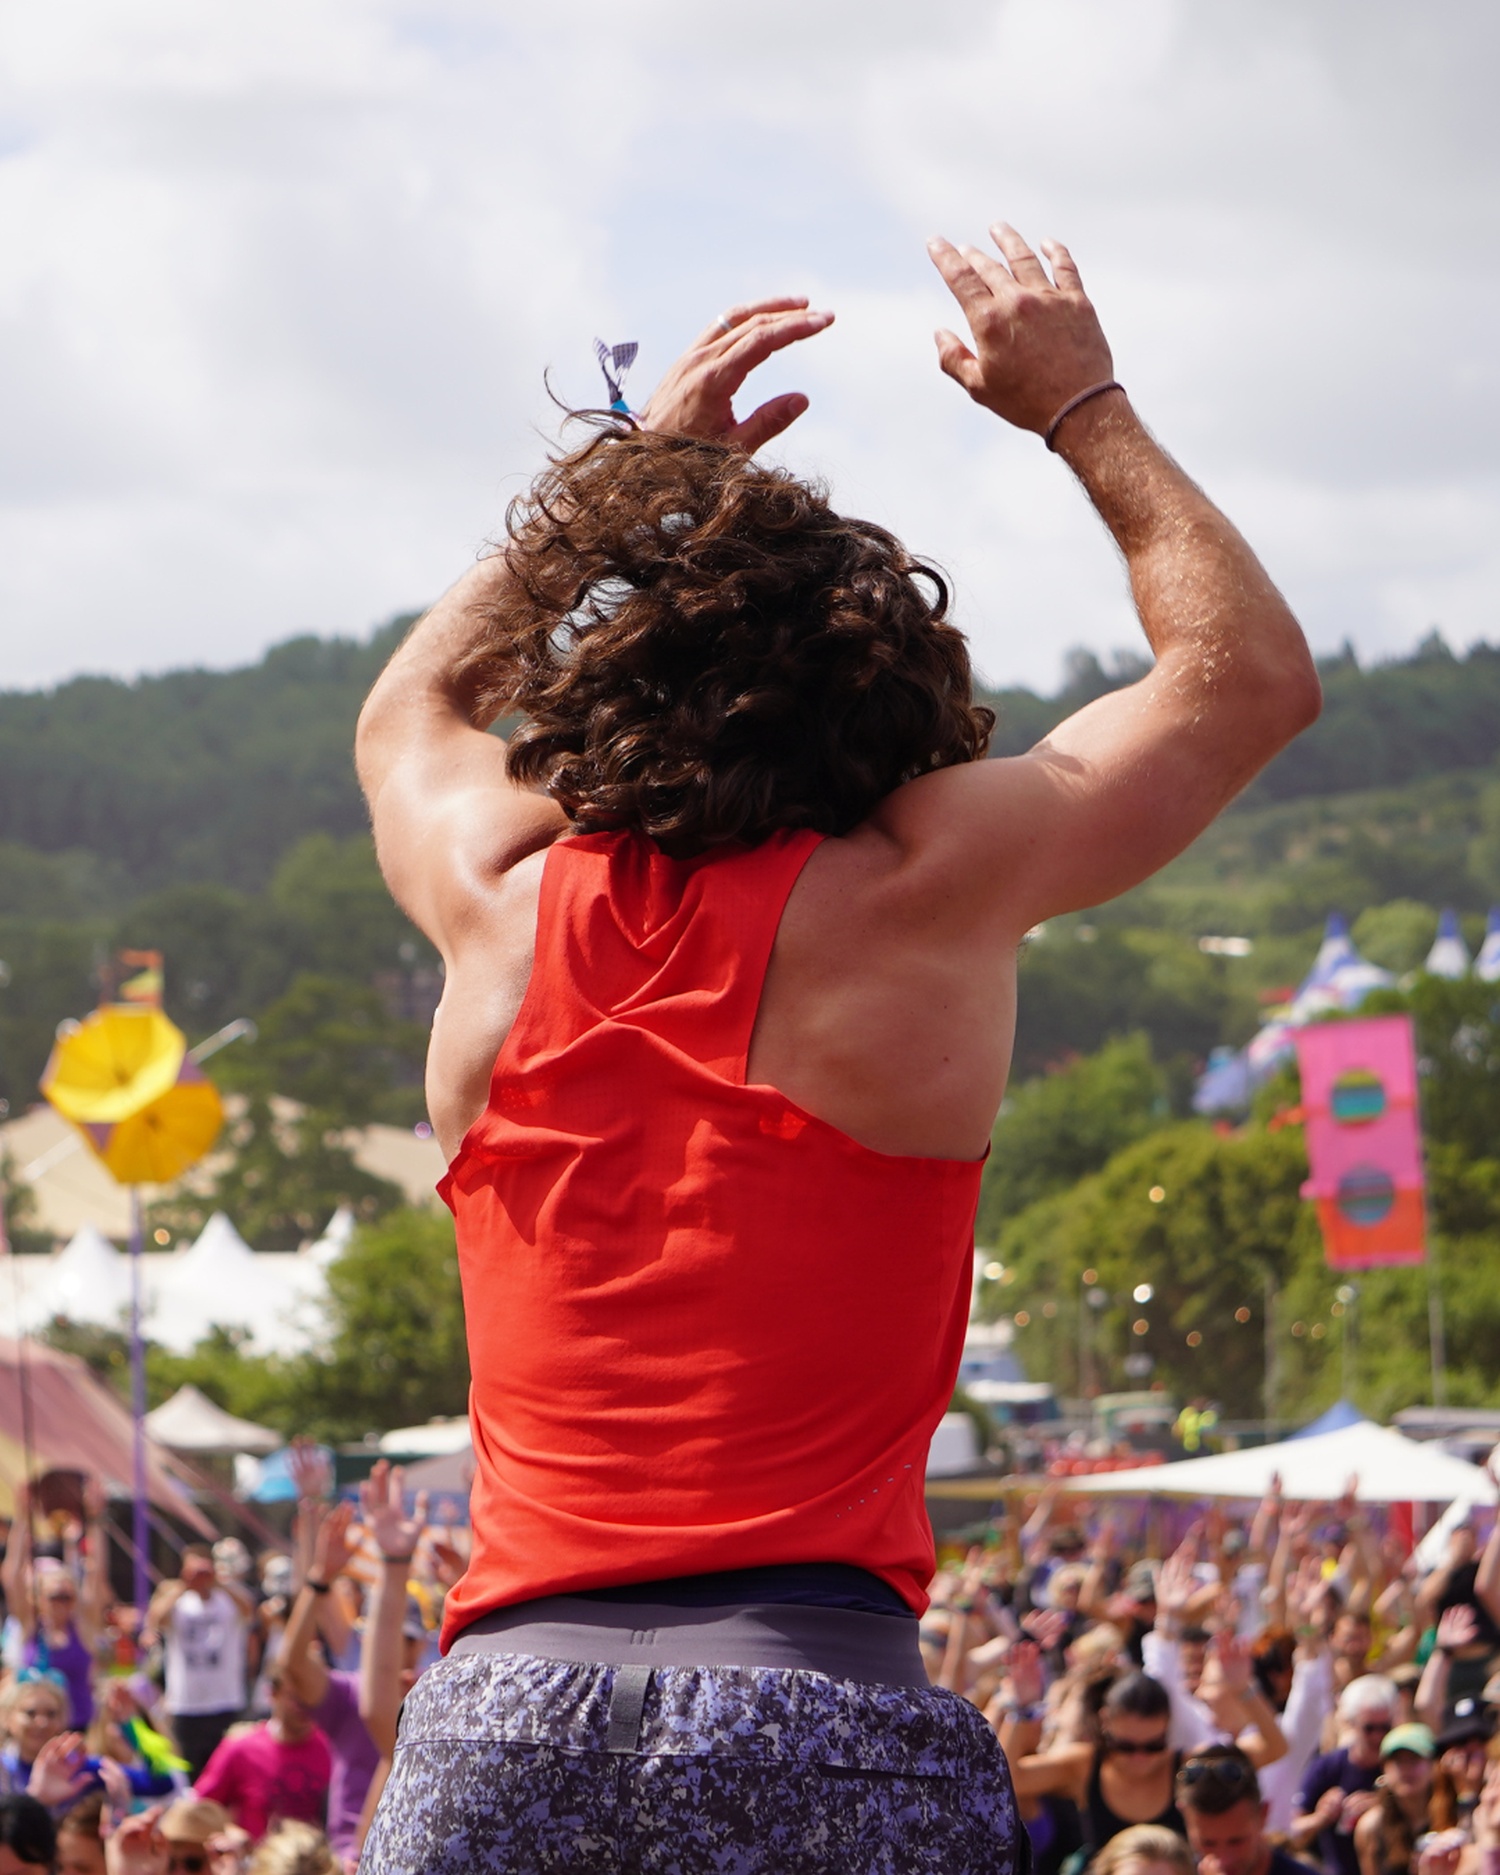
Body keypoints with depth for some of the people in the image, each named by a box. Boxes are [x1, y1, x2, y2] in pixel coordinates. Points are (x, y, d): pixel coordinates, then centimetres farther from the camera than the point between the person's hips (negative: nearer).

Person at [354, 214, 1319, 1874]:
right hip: (822, 1706, -3)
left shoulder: (502, 909, 11)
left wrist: (642, 464, 41)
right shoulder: (913, 896, 2)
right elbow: (1248, 671, 18)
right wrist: (1080, 404, 27)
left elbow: (409, 708, 38)